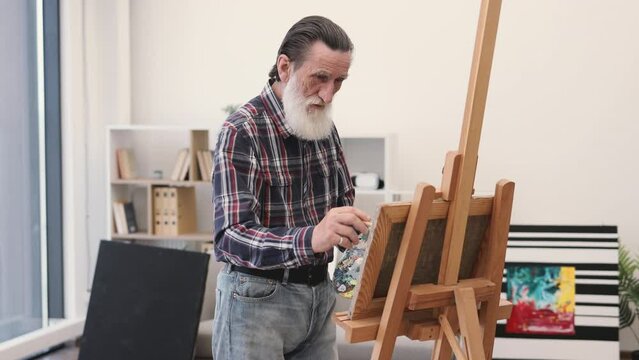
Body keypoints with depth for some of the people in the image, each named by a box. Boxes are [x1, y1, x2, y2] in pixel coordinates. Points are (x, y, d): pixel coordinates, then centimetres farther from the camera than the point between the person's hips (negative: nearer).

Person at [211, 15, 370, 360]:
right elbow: (231, 238, -27)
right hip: (258, 297, -6)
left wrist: (351, 229, -8)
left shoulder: (324, 126, 4)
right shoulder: (242, 130, -18)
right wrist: (309, 239, -44)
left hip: (318, 292, 7)